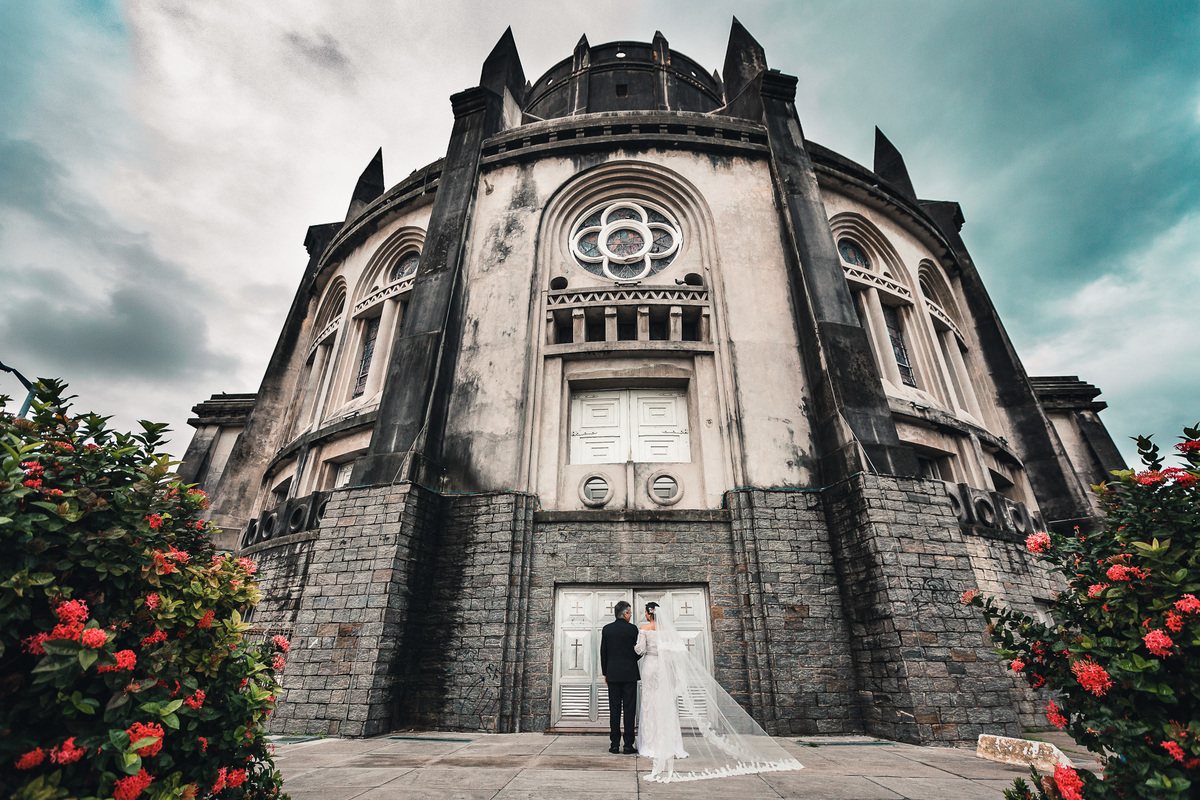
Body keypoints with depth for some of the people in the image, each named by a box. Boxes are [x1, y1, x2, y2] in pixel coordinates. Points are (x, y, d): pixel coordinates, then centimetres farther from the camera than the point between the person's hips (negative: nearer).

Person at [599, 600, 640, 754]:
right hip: (629, 674, -3)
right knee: (629, 709, 4)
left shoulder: (606, 629, 2)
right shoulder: (632, 628, -7)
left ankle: (614, 744, 9)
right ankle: (628, 745, 6)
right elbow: (638, 651, -3)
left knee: (614, 709, 7)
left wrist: (605, 673, 13)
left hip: (612, 674, 3)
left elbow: (603, 653, 5)